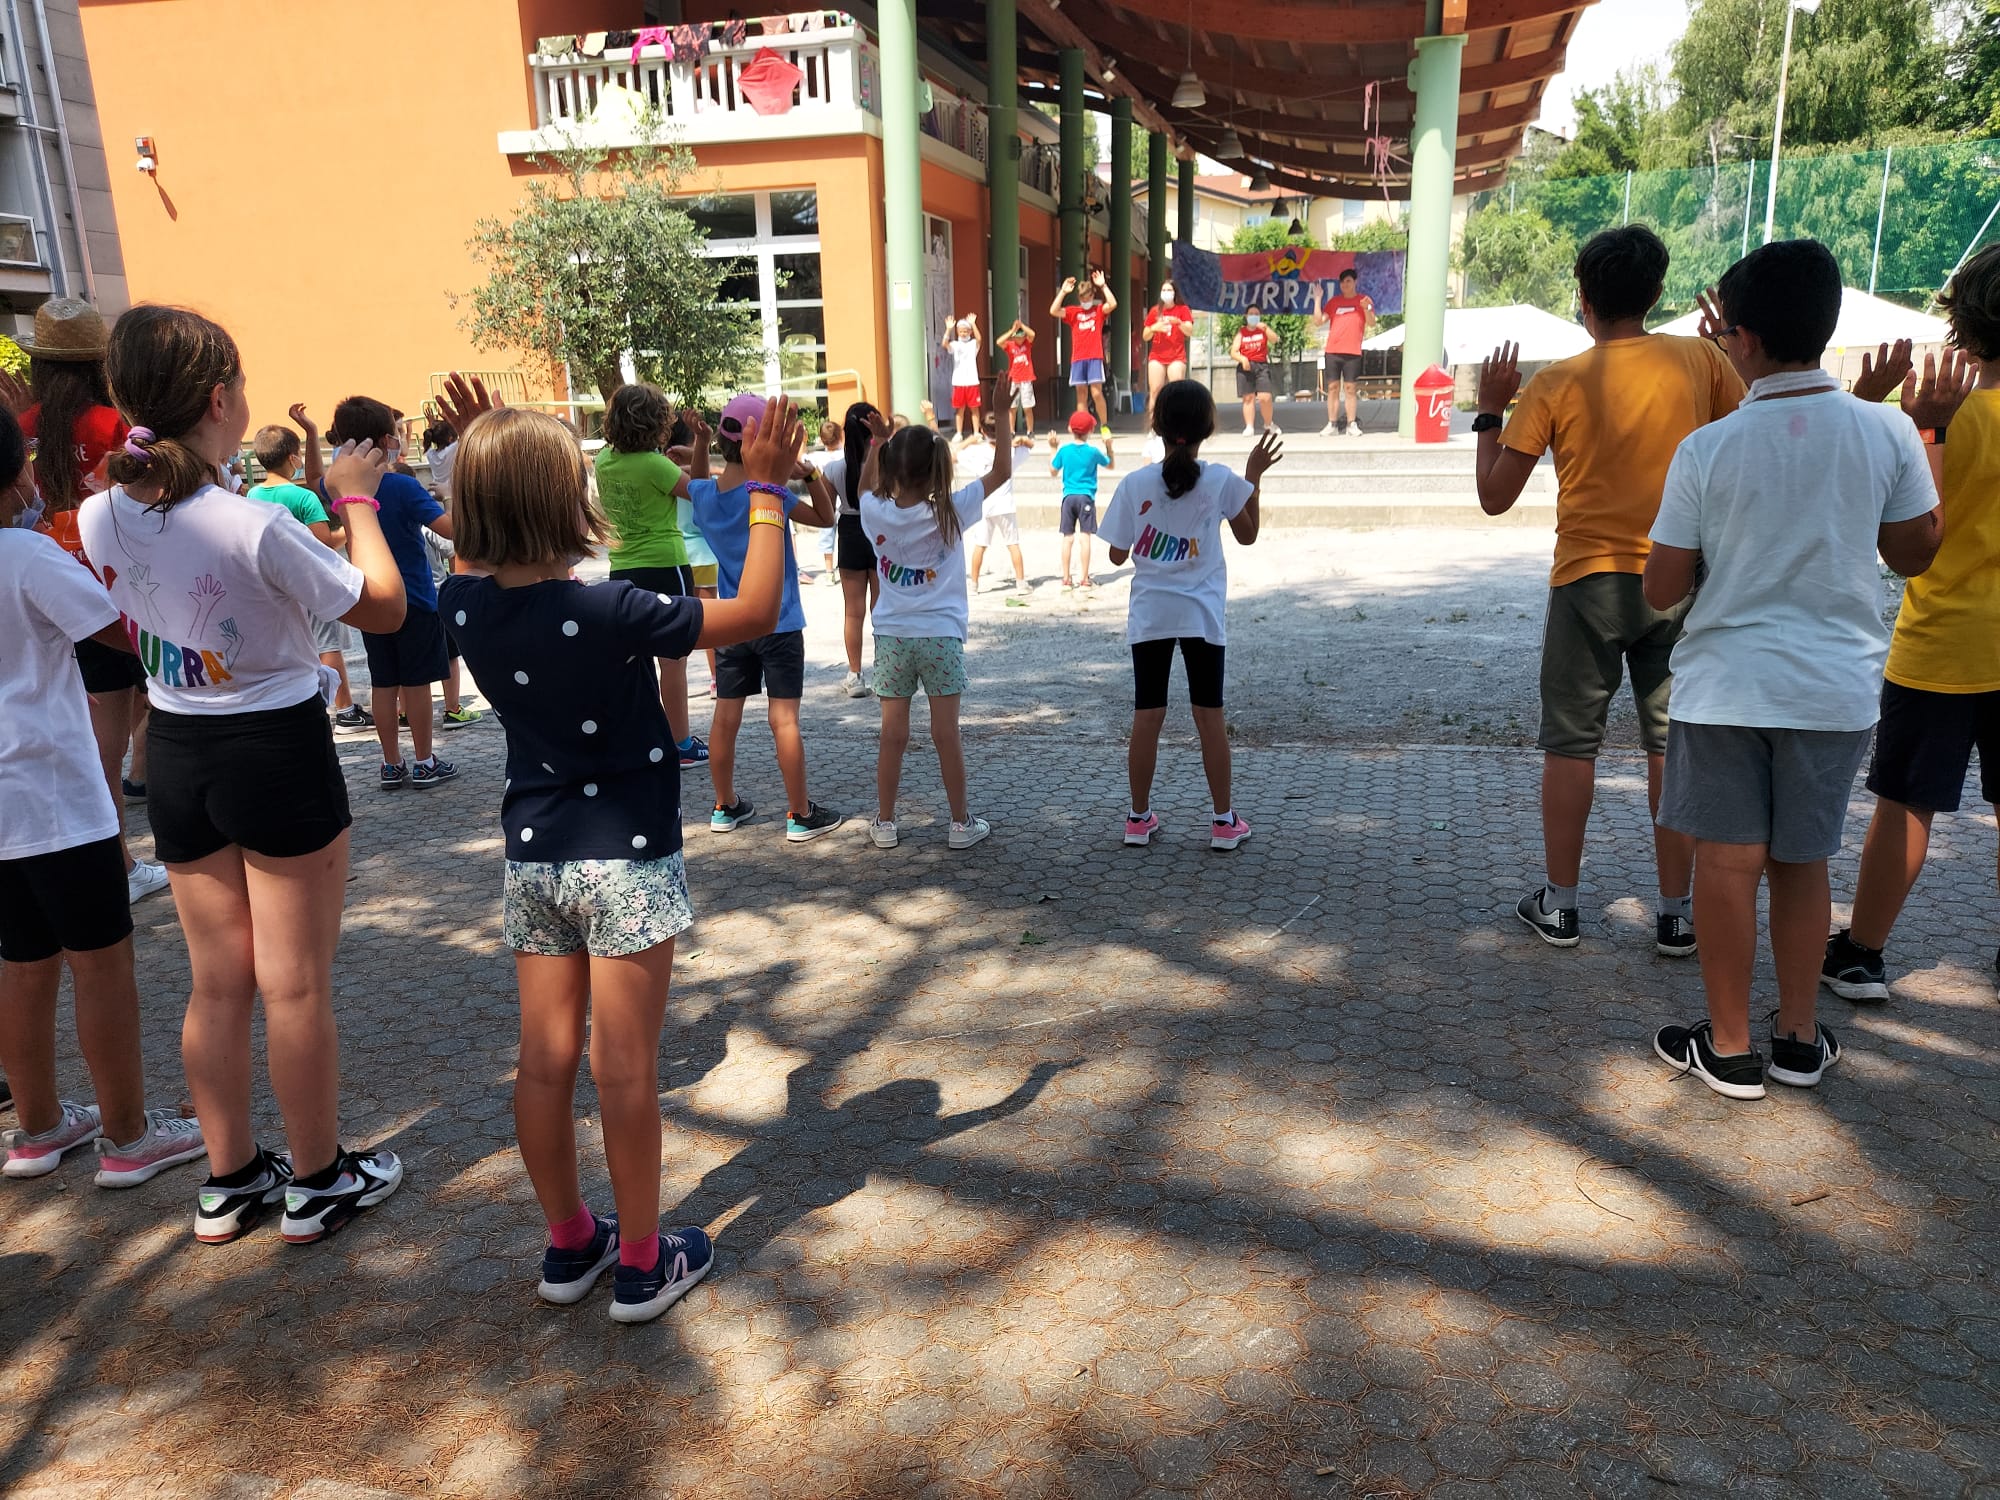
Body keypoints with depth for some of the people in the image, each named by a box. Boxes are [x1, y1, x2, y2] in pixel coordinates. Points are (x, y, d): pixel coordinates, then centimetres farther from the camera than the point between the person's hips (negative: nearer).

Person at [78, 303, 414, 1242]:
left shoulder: (100, 518, -4)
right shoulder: (256, 528, -24)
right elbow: (385, 607, -12)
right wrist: (357, 502, 0)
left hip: (177, 755, 6)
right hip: (279, 753, -6)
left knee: (217, 985, 17)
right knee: (296, 987, 7)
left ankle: (228, 1181, 31)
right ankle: (318, 1181, 23)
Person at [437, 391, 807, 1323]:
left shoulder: (466, 606, -4)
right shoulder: (607, 613, -23)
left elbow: (476, 556, 22)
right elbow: (754, 614, -17)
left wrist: (482, 462, 16)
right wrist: (766, 488, -12)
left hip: (533, 857, 6)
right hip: (625, 860, -6)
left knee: (545, 1060, 14)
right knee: (625, 1070, 4)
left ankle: (570, 1245, 30)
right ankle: (642, 1263, 19)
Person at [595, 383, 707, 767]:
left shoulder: (604, 459, 4)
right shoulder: (654, 464, -17)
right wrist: (702, 447, -6)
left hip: (623, 570, 7)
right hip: (664, 566, -7)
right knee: (673, 659, 1)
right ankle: (682, 744, 7)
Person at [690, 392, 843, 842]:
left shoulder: (704, 494, 0)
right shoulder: (768, 493, -16)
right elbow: (825, 518, -7)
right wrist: (810, 476, -13)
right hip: (778, 624, -5)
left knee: (726, 716, 11)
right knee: (784, 720, -2)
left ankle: (725, 807, 23)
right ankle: (800, 816, 5)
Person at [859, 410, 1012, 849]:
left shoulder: (877, 513, -6)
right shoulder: (950, 511, -12)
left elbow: (866, 485, 20)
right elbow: (1001, 472, -3)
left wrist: (877, 440, 21)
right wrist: (1001, 426, 4)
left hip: (892, 636, 2)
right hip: (941, 635, -2)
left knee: (893, 735, 9)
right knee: (947, 734, 4)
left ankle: (885, 823, 17)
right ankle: (961, 823, 13)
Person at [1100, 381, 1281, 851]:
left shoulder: (1135, 484, -6)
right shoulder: (1222, 481, -6)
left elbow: (1117, 555, -1)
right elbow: (1248, 535, 10)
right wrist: (1254, 476, 15)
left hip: (1150, 615, 1)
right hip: (1201, 616, 0)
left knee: (1147, 716, 8)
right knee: (1209, 715, 6)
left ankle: (1139, 817, 15)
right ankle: (1224, 820, 13)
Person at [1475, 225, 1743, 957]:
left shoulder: (1557, 383, -8)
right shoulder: (1700, 359, -2)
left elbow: (1495, 497, -6)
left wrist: (1490, 411, 7)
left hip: (1589, 581, -2)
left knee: (1571, 744, 8)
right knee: (1672, 743, 9)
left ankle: (1559, 903, 15)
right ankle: (1677, 912, 14)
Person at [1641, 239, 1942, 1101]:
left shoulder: (1708, 449, -11)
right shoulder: (1887, 432, -4)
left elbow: (1662, 591, -8)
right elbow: (1915, 553, 9)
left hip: (1727, 683, -3)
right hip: (1838, 683, 3)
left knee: (1727, 860, 7)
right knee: (1802, 861, 16)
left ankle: (1730, 1048, 16)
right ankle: (1799, 1039, 27)